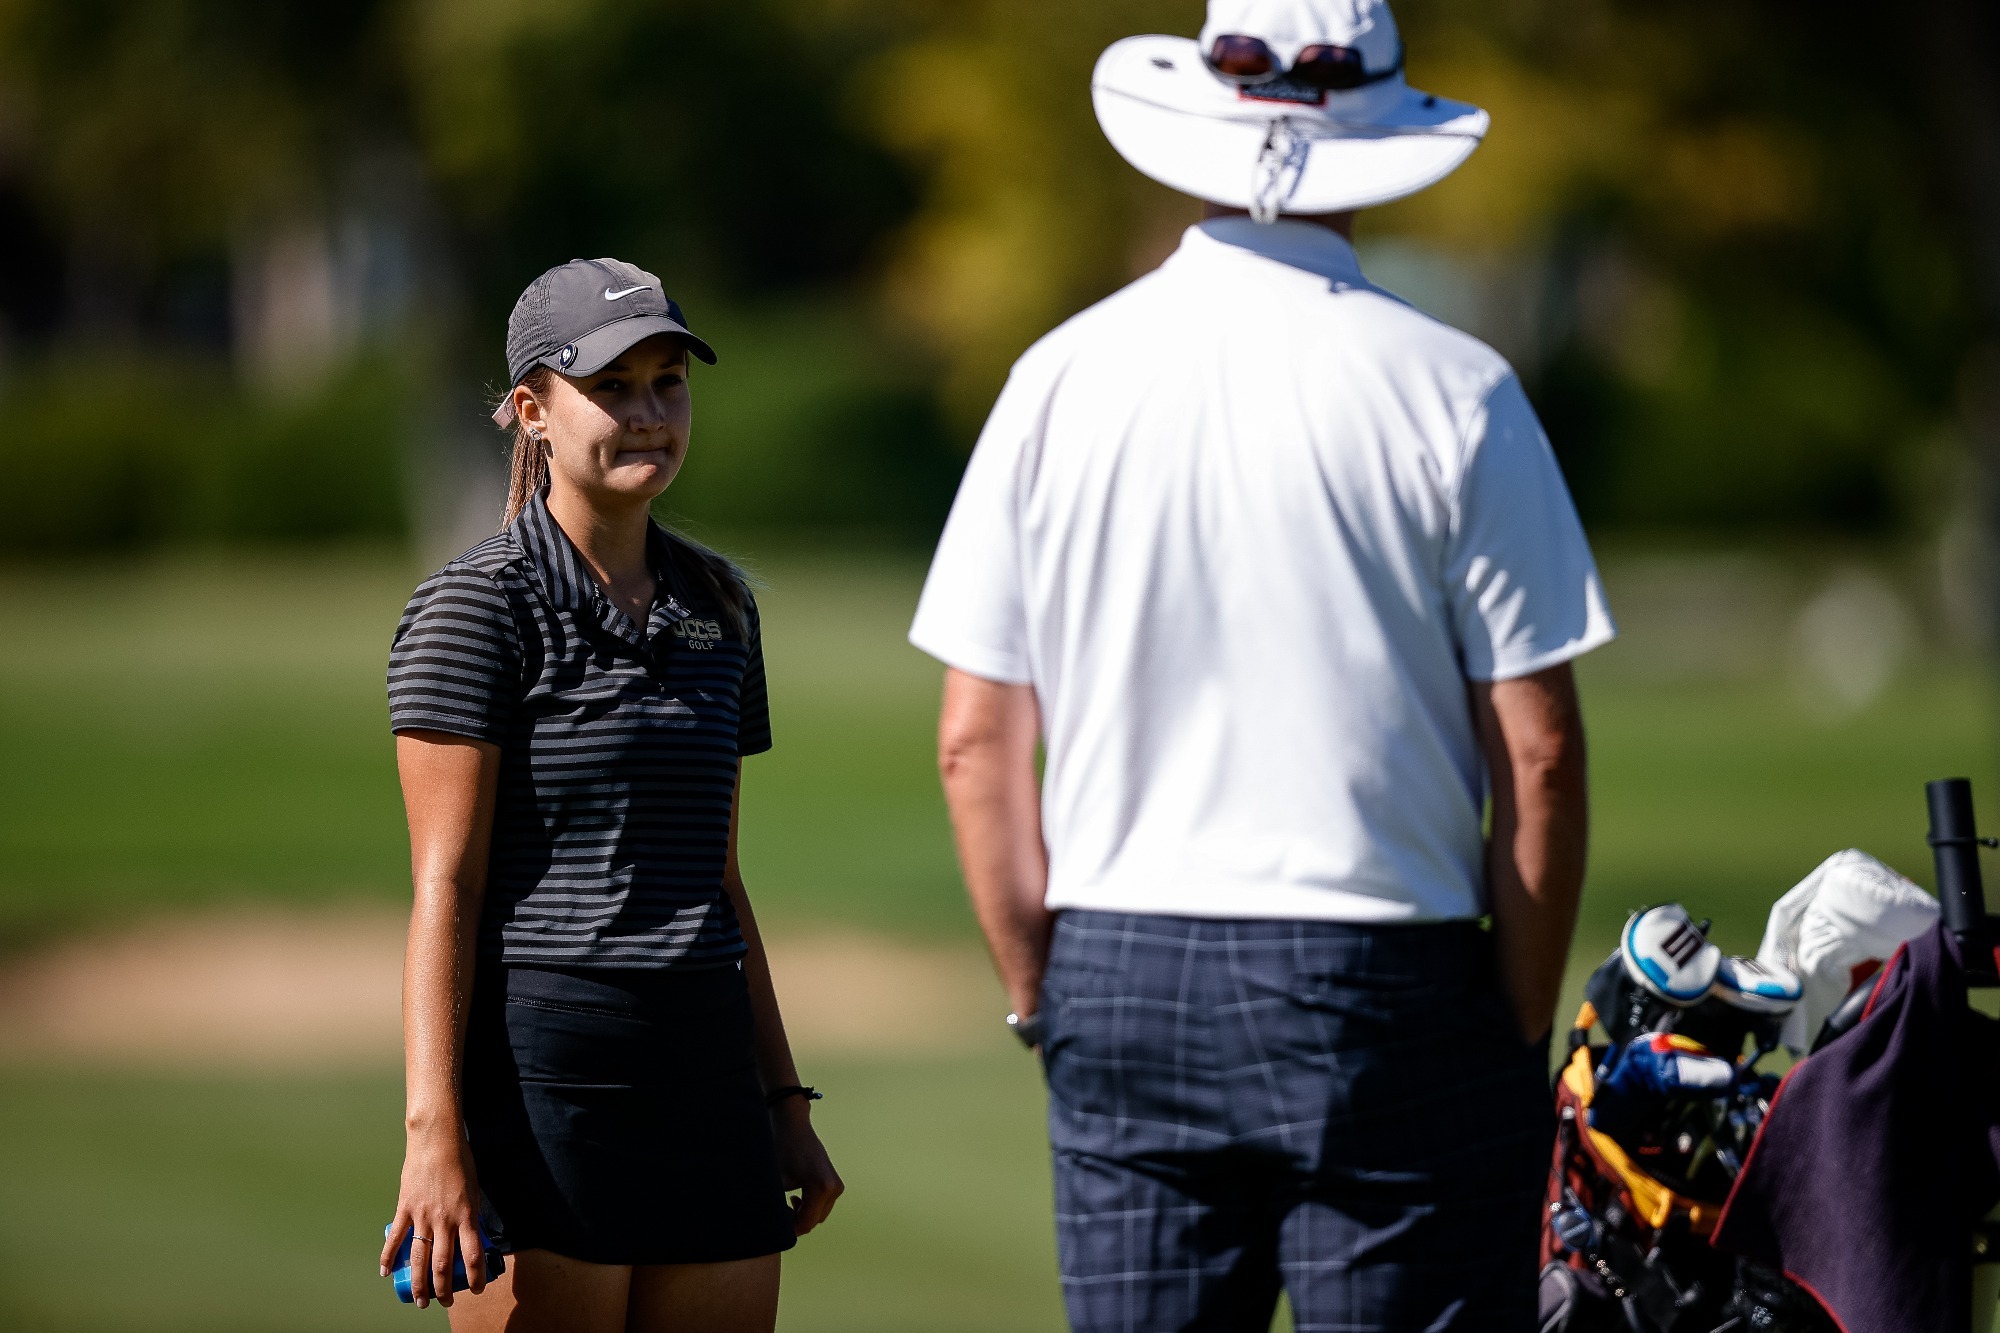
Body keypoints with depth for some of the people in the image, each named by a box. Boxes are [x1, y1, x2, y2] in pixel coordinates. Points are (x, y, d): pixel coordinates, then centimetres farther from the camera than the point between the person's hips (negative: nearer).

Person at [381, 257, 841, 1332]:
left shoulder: (717, 607, 16)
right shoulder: (475, 607, -4)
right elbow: (445, 888, -9)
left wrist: (783, 1101, 19)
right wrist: (434, 1133, -16)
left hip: (705, 1074, 6)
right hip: (542, 1072, -6)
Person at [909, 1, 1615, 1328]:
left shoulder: (1061, 379, 3)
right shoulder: (1453, 390, -5)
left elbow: (977, 743, 5)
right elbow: (1538, 756, -5)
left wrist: (1041, 993, 14)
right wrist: (1523, 1032, 4)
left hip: (1121, 975, 3)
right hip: (1384, 979, -3)